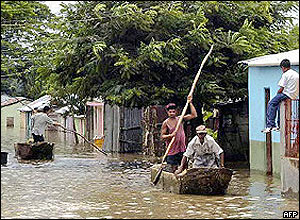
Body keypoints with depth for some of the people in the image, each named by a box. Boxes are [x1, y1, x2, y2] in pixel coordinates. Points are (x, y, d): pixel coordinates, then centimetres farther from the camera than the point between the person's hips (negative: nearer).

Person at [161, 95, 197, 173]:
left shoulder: (180, 119, 4)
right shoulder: (166, 123, -3)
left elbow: (194, 115, 0)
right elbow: (162, 136, -3)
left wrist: (190, 103, -4)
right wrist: (170, 135, -21)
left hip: (182, 148, 3)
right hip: (172, 149, -3)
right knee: (174, 168, -2)